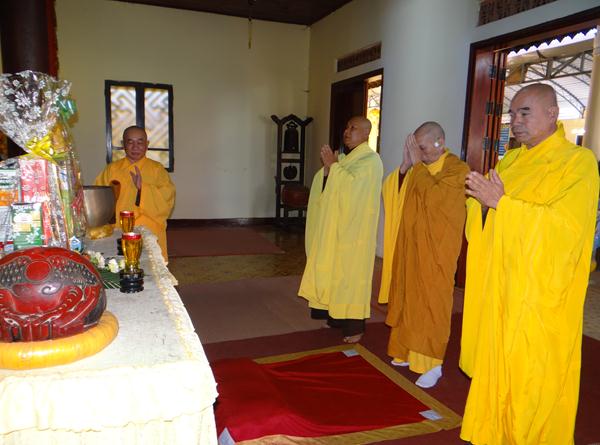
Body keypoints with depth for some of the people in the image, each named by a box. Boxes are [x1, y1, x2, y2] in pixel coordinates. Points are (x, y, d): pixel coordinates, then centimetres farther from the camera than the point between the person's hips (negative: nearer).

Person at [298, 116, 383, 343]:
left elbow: (353, 186, -25)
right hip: (335, 226, 8)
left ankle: (354, 325, 8)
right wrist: (327, 167, -8)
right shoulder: (345, 158, 15)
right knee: (335, 270, 11)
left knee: (350, 272, -3)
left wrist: (334, 165, -16)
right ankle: (336, 316, 22)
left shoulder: (370, 160, -10)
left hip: (354, 228, -8)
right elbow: (325, 187, 10)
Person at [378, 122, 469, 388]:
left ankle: (432, 364, 12)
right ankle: (408, 352, 29)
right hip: (410, 246, 7)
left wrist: (417, 163, -18)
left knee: (430, 304, 0)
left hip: (435, 251, -7)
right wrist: (406, 164, -6)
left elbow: (433, 195, -27)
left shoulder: (457, 169, -12)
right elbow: (391, 192, 5)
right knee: (408, 300, 14)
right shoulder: (418, 169, 9)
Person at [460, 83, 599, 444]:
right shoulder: (511, 161, 12)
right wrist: (482, 201, -9)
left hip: (540, 296, -6)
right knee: (495, 371, 13)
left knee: (531, 383, 3)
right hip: (499, 289, 6)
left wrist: (501, 203, -20)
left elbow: (566, 225, -20)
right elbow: (488, 221, 13)